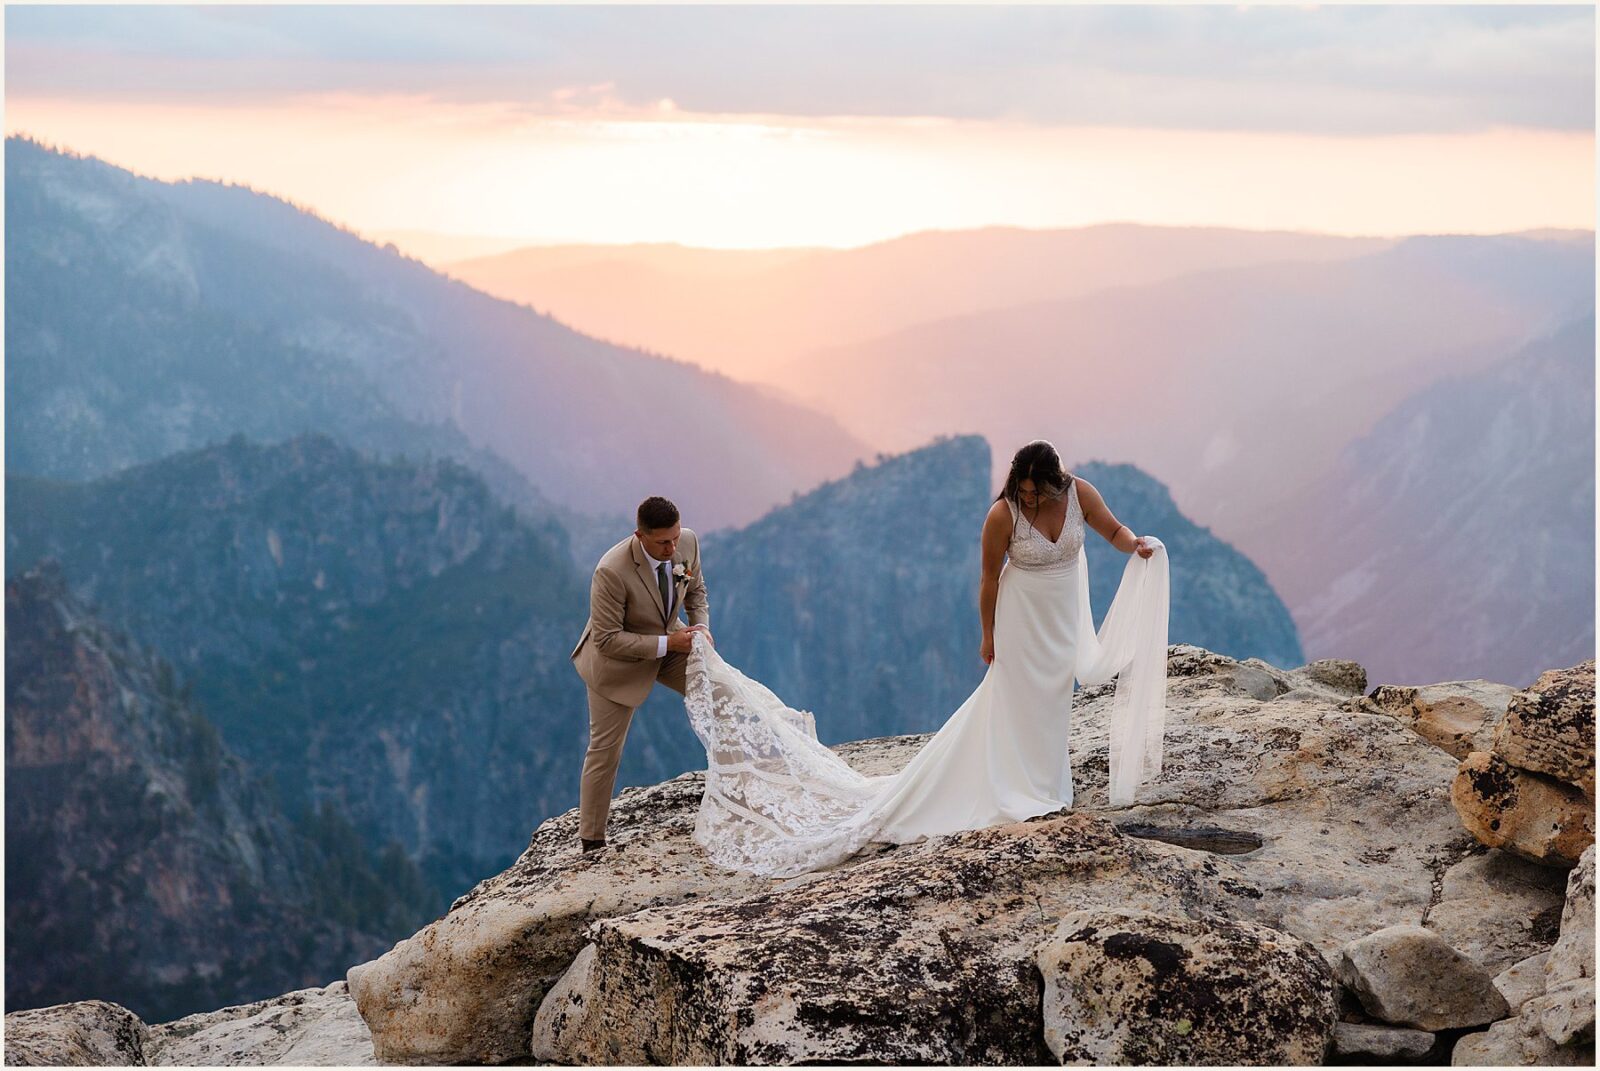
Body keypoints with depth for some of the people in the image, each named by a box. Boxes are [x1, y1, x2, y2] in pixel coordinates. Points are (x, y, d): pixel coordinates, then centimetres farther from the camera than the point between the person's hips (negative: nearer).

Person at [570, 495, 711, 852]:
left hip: (670, 639, 5)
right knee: (605, 750, 2)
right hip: (619, 656, -5)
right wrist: (667, 644, -31)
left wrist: (701, 627, -15)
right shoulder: (612, 572, -36)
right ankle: (591, 841, 16)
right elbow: (607, 640, -30)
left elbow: (695, 589, 3)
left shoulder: (688, 542, -19)